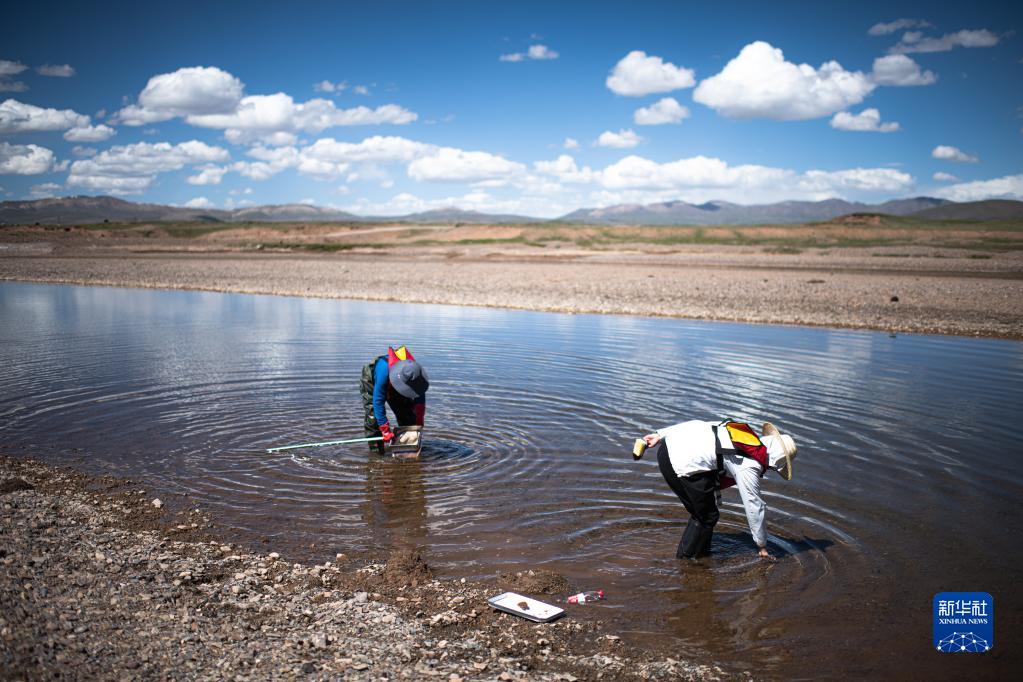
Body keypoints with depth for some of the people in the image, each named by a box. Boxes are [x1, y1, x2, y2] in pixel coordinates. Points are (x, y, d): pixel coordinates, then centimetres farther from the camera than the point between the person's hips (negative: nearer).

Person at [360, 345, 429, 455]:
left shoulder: (414, 371, -34)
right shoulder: (383, 373, -48)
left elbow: (420, 398, -20)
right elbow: (378, 402, -42)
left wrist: (419, 424, -19)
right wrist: (385, 430, -40)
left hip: (392, 387, 4)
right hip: (372, 383, -4)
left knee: (406, 413, -1)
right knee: (373, 416, -18)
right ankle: (375, 450, -10)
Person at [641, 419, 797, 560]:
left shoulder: (747, 433, 16)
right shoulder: (749, 467, -4)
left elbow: (694, 425, 16)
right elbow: (754, 507, 5)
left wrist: (660, 435, 21)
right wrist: (762, 546, 18)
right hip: (682, 465, -9)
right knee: (707, 516, 8)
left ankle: (701, 552, 35)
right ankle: (686, 559, 20)